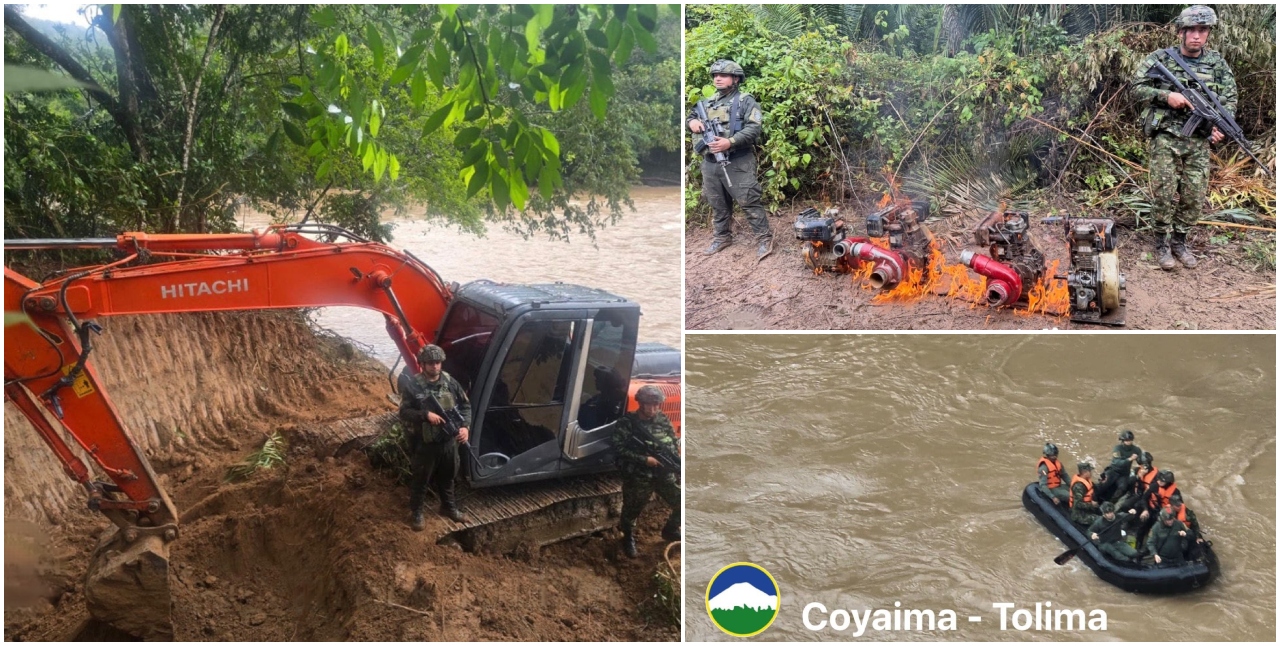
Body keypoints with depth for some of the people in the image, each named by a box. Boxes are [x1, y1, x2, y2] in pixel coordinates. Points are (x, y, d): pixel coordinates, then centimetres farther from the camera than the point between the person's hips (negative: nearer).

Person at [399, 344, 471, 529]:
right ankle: (417, 512, 29)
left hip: (449, 441, 4)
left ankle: (449, 507, 42)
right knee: (421, 479, 11)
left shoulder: (450, 382, -2)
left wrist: (464, 426, -11)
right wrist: (425, 414, -28)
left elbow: (465, 405, 4)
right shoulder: (413, 385, -14)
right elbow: (404, 413, -14)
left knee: (447, 477, 22)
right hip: (425, 444, -4)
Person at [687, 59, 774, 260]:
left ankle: (764, 239, 0)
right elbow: (691, 116, 28)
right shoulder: (709, 102, 16)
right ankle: (723, 237, 29)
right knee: (718, 204, 15)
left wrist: (730, 142, -26)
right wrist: (692, 121, 1)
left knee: (749, 201, -7)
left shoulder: (745, 101, -3)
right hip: (710, 163, 6)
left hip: (737, 162, -6)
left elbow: (755, 128, -14)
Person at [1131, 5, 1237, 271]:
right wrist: (1166, 96, -17)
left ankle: (1179, 241, 20)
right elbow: (1137, 87, -3)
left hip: (1198, 141, 3)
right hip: (1166, 138, -3)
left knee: (1195, 197, 4)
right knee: (1165, 194, -5)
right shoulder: (1161, 58, -2)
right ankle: (1161, 244, 10)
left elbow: (1229, 98, 8)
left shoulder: (1217, 63, 7)